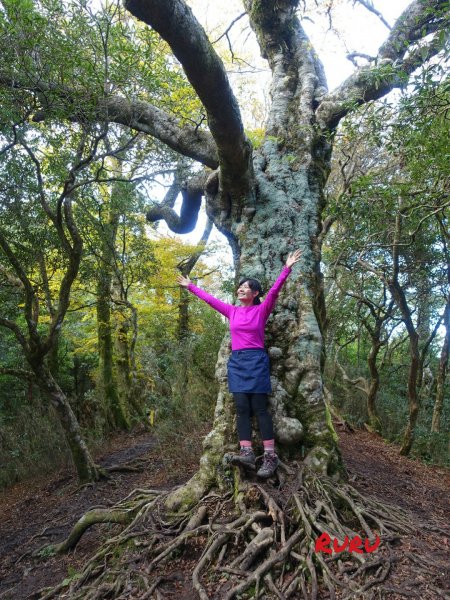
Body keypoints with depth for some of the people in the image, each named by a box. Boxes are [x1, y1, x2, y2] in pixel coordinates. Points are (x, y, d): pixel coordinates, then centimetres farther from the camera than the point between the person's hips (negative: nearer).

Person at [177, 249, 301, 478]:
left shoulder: (262, 310, 1)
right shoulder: (232, 311, 13)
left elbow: (274, 290, -12)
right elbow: (209, 299, 19)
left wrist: (287, 268, -22)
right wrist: (190, 286, 24)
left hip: (256, 361, -4)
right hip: (236, 362, 5)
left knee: (259, 408, -6)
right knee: (242, 408, -2)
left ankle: (270, 456, -3)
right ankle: (246, 453, -3)